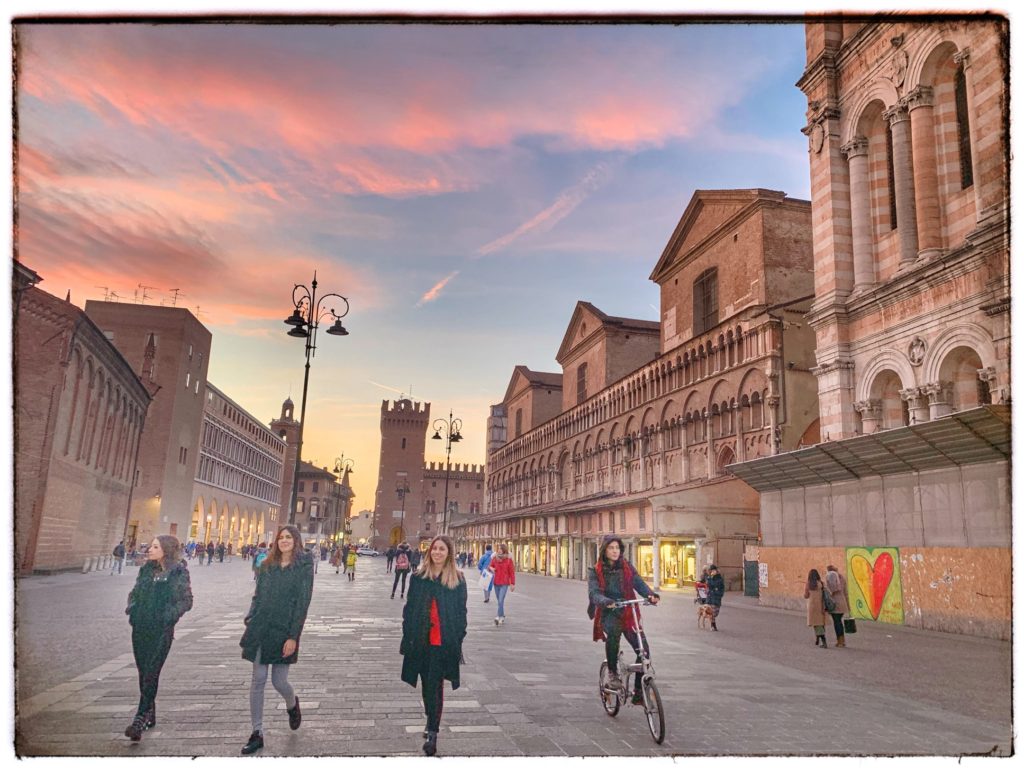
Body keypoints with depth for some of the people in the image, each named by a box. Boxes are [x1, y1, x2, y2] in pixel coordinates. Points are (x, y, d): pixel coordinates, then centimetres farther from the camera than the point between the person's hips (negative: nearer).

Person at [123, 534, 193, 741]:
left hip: (161, 630, -6)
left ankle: (140, 720, -8)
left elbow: (187, 601, -7)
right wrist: (131, 607, 2)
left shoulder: (179, 572, -7)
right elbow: (135, 592, 21)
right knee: (143, 673, 13)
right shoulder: (146, 570, 10)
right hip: (140, 628, 6)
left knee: (150, 674, -8)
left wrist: (168, 615, -18)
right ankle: (150, 714, 27)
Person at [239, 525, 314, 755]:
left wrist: (293, 636, -14)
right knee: (258, 680, 4)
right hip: (260, 629, 4)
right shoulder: (267, 565, 7)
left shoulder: (304, 567, -6)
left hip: (284, 631, -4)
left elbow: (303, 603, -9)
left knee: (279, 681, 1)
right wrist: (250, 622, 1)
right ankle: (257, 733, 14)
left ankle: (292, 705, 35)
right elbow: (257, 596, 12)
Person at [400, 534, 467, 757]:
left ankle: (432, 733, 3)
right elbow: (409, 607, 6)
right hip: (421, 639, 3)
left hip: (444, 641, -3)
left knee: (435, 687, -4)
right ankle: (432, 722, 36)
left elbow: (461, 612, 0)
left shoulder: (458, 580, -2)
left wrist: (458, 640, -4)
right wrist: (407, 636, 1)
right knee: (427, 685, 15)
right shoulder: (418, 577, 3)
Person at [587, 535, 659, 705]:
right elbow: (594, 593, -13)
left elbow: (639, 583, -4)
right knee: (613, 633, -36)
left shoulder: (627, 567, 9)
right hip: (608, 614, -3)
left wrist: (651, 594, -25)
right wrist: (606, 601, -35)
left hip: (627, 614, 3)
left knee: (643, 650, -11)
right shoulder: (595, 571, 1)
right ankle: (612, 672, -12)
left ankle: (638, 692, 7)